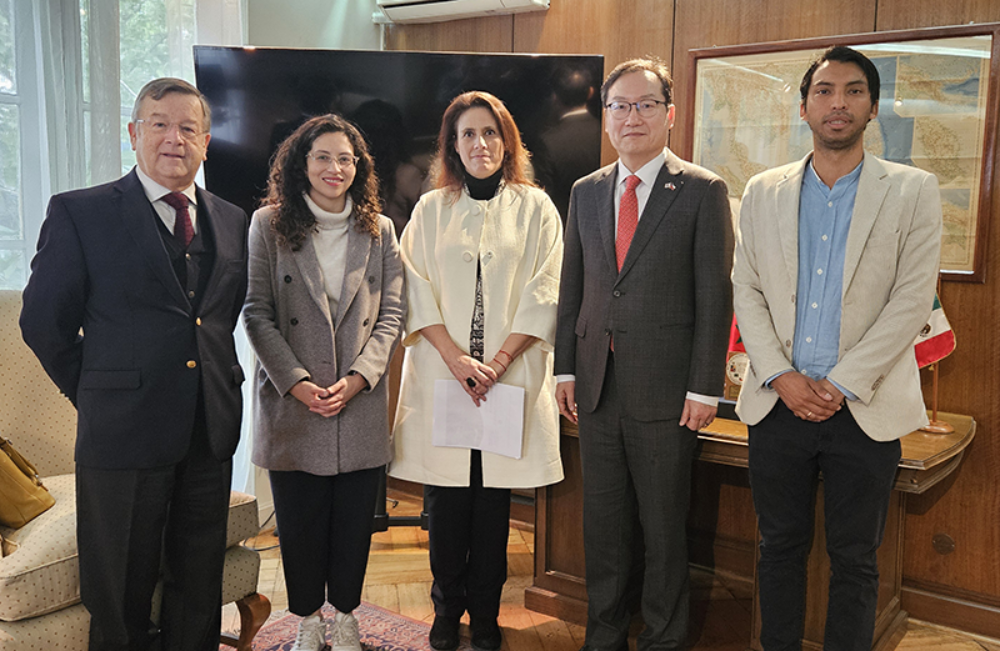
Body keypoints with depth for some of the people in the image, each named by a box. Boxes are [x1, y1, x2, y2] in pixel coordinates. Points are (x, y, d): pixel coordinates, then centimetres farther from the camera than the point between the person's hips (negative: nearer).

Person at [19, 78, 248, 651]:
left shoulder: (233, 221, 9)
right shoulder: (79, 213, -3)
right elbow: (44, 323, 0)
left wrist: (217, 385, 9)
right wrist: (97, 395, 2)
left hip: (211, 434, 4)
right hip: (123, 433, -3)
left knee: (199, 593, 16)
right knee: (120, 595, 11)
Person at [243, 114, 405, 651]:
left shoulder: (379, 230, 8)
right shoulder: (268, 225, 2)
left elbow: (391, 314, 3)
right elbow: (257, 314, -3)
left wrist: (355, 379, -9)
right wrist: (298, 384, -12)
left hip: (362, 404, 2)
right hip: (291, 403, -1)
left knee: (355, 520, 8)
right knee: (299, 521, 7)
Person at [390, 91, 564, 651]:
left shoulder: (535, 207, 7)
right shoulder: (431, 209, 10)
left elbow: (543, 295, -1)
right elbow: (417, 290, 2)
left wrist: (498, 360, -11)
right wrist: (455, 357, -11)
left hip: (510, 376, -1)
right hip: (441, 375, 1)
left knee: (494, 501, 4)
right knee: (446, 499, 4)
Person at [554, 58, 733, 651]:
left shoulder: (703, 191, -4)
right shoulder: (586, 192, 11)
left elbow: (715, 297, -7)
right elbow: (572, 288, 13)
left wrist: (705, 388, -11)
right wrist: (566, 369, 8)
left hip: (666, 388, -4)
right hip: (597, 385, 5)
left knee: (664, 529, 8)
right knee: (603, 523, 15)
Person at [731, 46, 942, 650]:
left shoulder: (913, 191, 1)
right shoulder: (764, 191, 8)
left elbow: (913, 300, -6)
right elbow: (747, 291, 4)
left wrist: (841, 384, -12)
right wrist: (782, 377, -8)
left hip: (864, 409, -2)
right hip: (778, 401, 2)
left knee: (855, 560, 9)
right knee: (780, 547, 13)